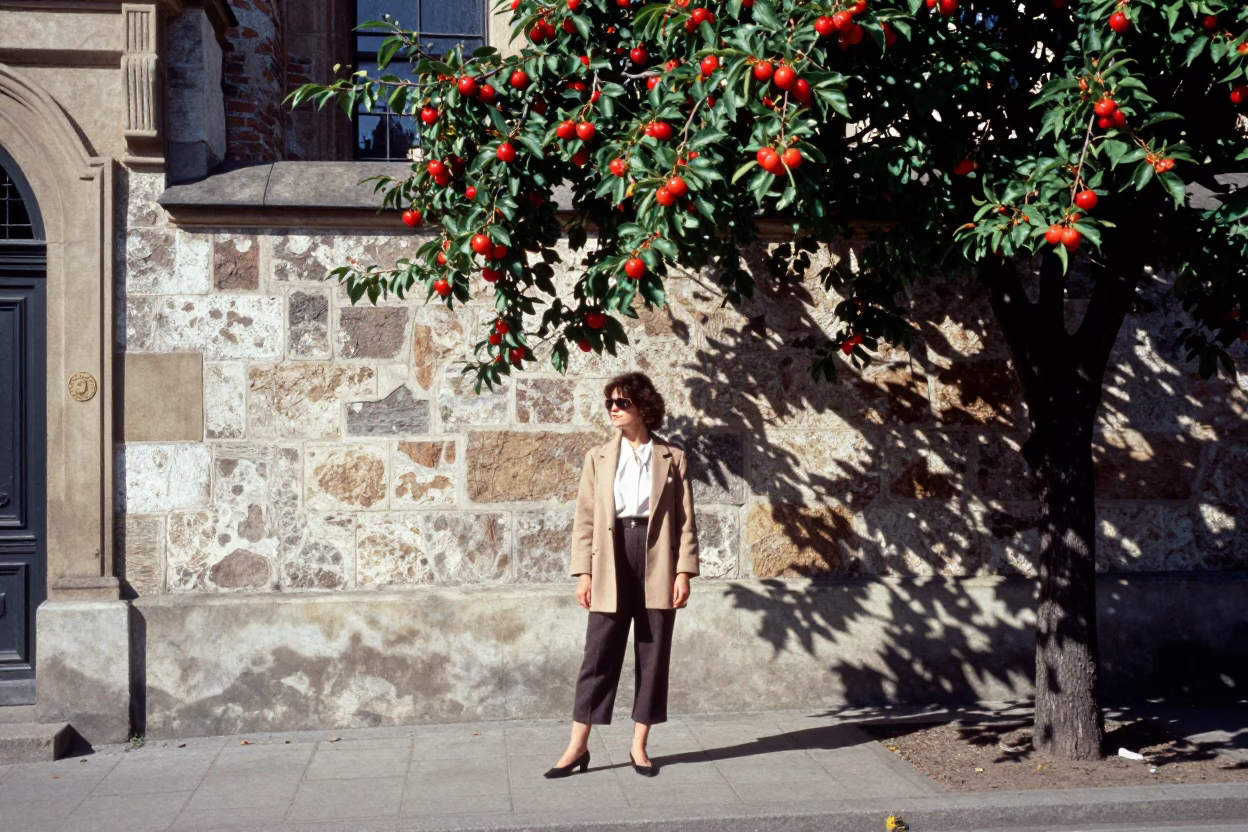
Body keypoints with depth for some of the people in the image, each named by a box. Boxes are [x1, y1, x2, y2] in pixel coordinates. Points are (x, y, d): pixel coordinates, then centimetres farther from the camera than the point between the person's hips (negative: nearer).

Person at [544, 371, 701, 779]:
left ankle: (639, 746, 15)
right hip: (610, 561, 0)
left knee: (653, 654, 5)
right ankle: (578, 745, 8)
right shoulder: (598, 457, 9)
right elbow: (584, 518, 6)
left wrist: (684, 571, -5)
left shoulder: (672, 458, 5)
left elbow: (686, 520, 3)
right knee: (600, 653, 0)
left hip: (657, 560, 0)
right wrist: (583, 572, -2)